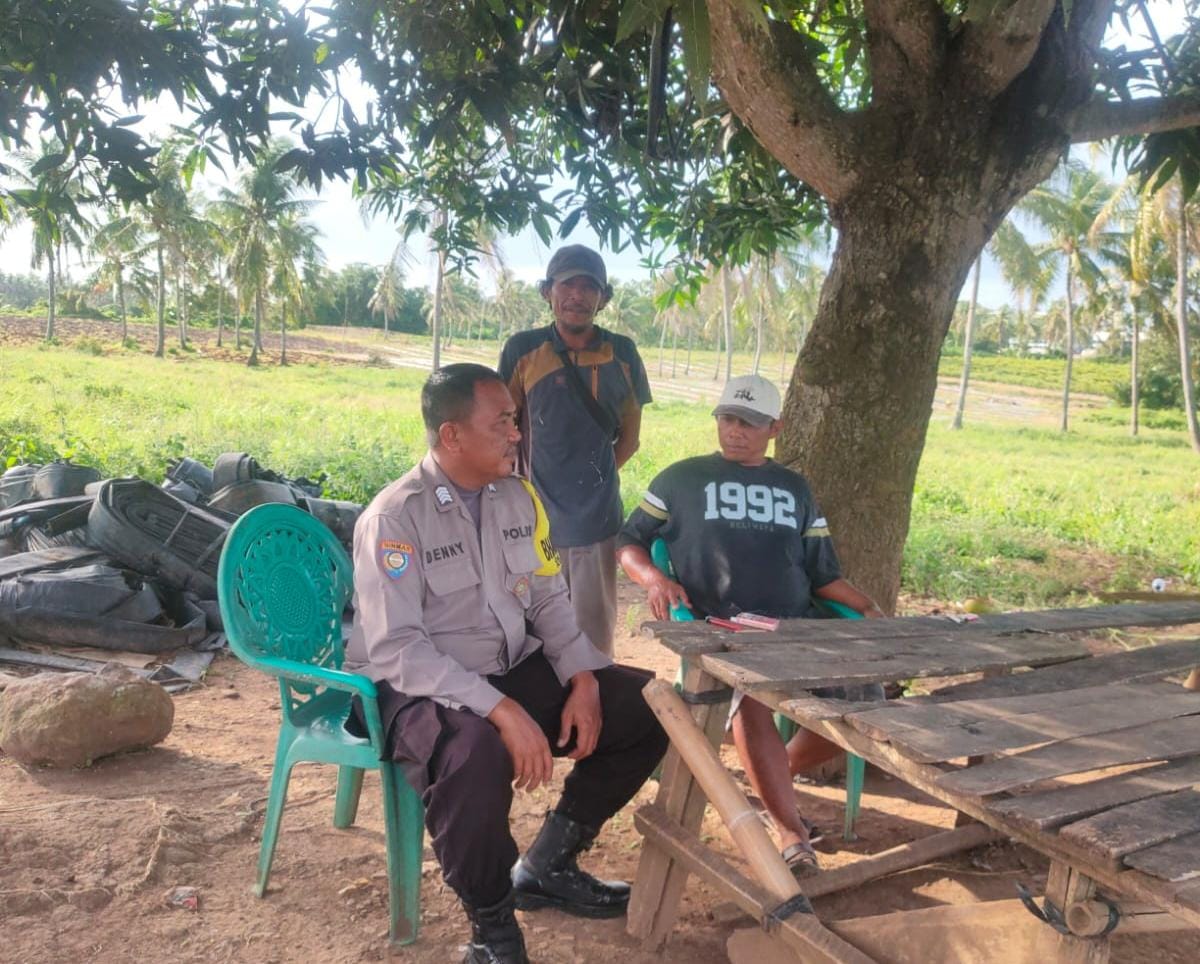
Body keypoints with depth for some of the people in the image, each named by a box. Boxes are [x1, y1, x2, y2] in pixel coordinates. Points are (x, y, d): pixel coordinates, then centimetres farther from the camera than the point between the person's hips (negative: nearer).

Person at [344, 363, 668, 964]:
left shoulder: (517, 497, 4)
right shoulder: (394, 517, -17)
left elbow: (548, 600, 9)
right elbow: (396, 650, -24)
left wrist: (582, 678, -8)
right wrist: (501, 710, -32)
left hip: (516, 671, 7)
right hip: (421, 690, -7)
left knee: (650, 707, -2)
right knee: (476, 751, -40)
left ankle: (546, 866, 12)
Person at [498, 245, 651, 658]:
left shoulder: (622, 353, 5)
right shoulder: (523, 349, 0)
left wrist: (596, 475, 5)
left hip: (597, 518, 1)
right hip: (535, 515, -1)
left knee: (595, 631, 6)